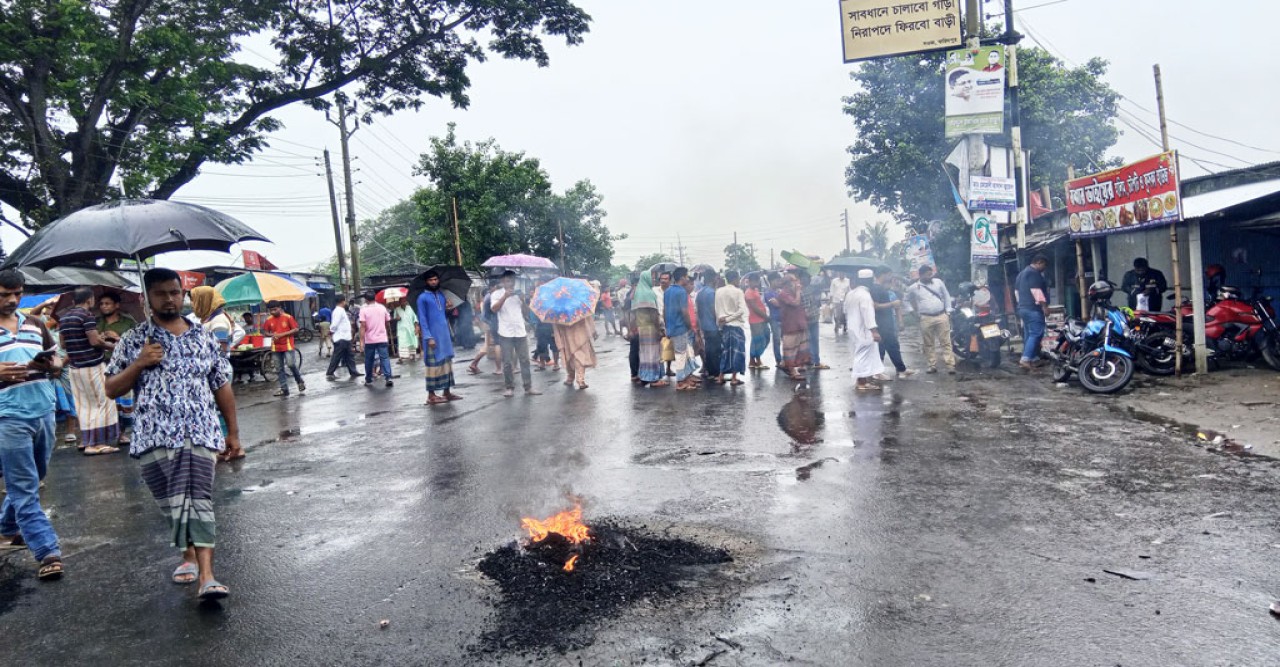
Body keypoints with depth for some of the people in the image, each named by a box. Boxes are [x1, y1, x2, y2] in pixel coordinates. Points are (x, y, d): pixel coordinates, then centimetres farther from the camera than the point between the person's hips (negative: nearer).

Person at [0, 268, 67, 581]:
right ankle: (49, 552, -4)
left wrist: (55, 364, -7)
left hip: (44, 412, 5)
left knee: (29, 482, 18)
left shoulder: (35, 324, 12)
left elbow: (56, 360, 17)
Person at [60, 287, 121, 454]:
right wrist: (112, 345, -3)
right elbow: (95, 341, -18)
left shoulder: (63, 318, 12)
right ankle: (96, 443, -4)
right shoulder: (86, 315, -13)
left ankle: (86, 440, 16)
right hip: (92, 366, -8)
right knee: (103, 403, -2)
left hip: (75, 368, 8)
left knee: (83, 405, 13)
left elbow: (63, 344, 18)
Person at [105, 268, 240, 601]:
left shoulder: (204, 338, 11)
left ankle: (206, 576, -18)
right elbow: (111, 389, 9)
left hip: (200, 434, -1)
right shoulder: (134, 341, 8)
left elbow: (222, 387, 15)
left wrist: (233, 431, 14)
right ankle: (189, 555, 32)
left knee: (199, 499, -12)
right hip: (155, 436, 1)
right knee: (171, 503, 9)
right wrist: (139, 364, -9)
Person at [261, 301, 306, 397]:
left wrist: (282, 334, -17)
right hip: (276, 348, 4)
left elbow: (296, 329, -7)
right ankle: (284, 390, 10)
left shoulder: (288, 317, -7)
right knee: (279, 369, 5)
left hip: (288, 346, -4)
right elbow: (265, 332, 12)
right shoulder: (269, 320, 4)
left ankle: (300, 383, 9)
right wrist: (272, 334, -10)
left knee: (291, 365, -14)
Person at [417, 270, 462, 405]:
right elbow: (422, 319, -11)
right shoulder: (422, 298, -6)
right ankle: (431, 395, 2)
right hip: (433, 336, -7)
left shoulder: (442, 294, 14)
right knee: (433, 364, -3)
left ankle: (447, 392, 17)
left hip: (445, 335, 7)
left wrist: (448, 309, -3)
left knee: (447, 362, 9)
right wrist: (428, 337, -18)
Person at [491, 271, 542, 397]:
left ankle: (528, 387, 9)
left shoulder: (519, 293, 14)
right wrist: (505, 296, -22)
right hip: (505, 333, -4)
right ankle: (509, 388, 7)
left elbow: (526, 310, 12)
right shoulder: (497, 294, 2)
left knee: (525, 360, 5)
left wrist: (523, 300, -5)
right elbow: (494, 309, -14)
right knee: (507, 362, 0)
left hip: (520, 331, 4)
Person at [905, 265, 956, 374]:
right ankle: (932, 365, 13)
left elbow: (946, 296, 12)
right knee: (929, 344, 4)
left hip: (942, 316, 0)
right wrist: (916, 310, 12)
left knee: (946, 342, 0)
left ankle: (950, 365, 0)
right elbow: (909, 300, 19)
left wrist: (948, 311, 7)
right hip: (926, 319, 0)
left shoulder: (939, 282, 5)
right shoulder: (913, 288, 1)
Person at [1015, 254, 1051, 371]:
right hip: (1033, 308, -11)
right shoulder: (1034, 273, -10)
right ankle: (1025, 359, -26)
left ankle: (1034, 359, 15)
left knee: (1028, 334, 11)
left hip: (1023, 308, 11)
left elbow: (1017, 290, 27)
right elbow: (1036, 290, -19)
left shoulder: (1022, 273, 21)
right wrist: (1044, 305, -18)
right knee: (1036, 333, -15)